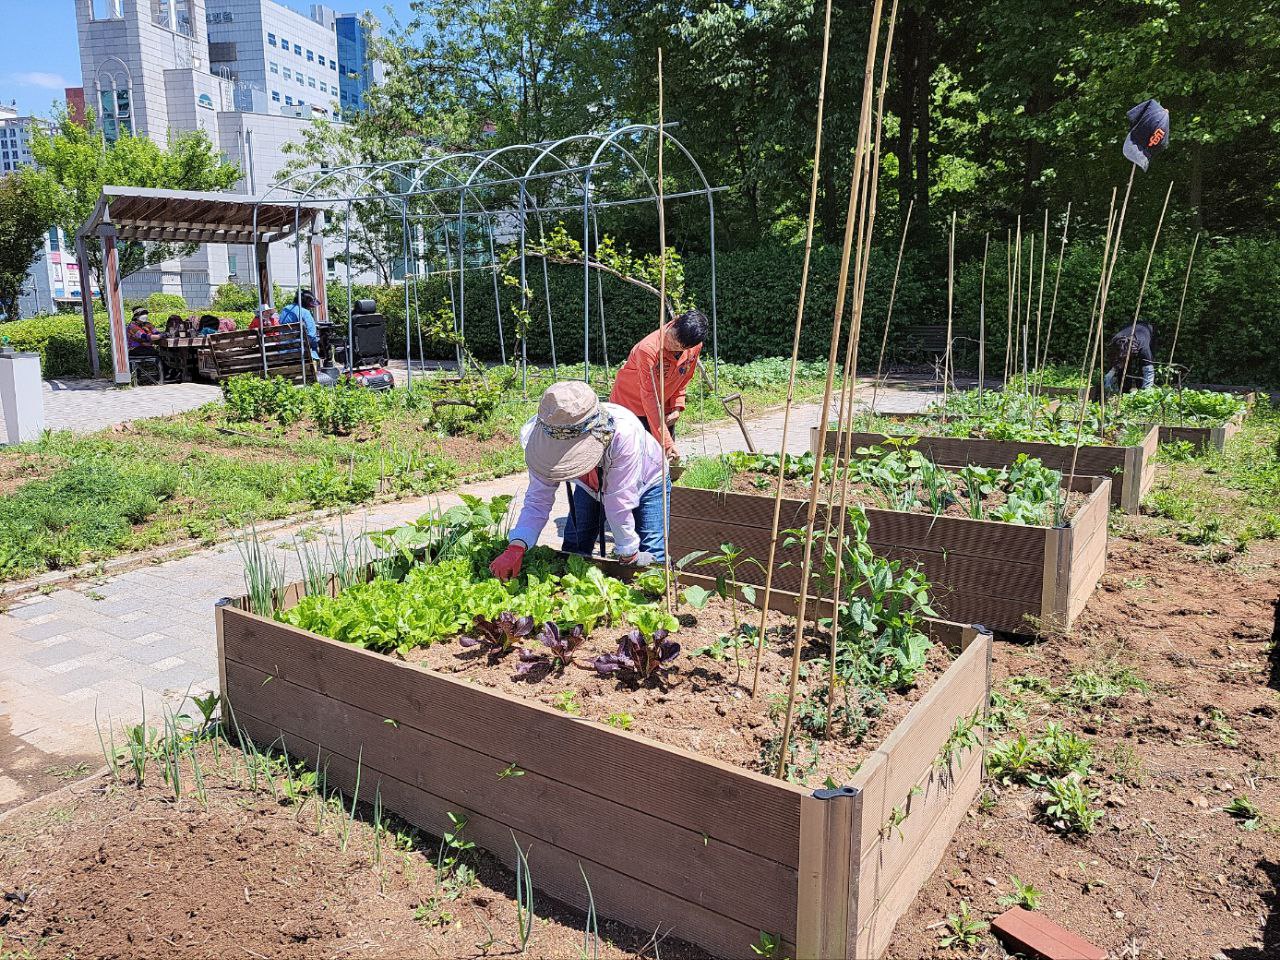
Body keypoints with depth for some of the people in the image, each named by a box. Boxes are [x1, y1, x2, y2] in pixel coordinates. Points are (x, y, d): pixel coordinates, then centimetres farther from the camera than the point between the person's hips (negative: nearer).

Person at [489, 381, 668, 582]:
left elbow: (619, 504, -37)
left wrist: (629, 557, -26)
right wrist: (516, 547, -39)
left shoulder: (623, 433, -46)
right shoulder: (541, 436, -31)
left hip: (644, 484, -3)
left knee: (651, 560, -11)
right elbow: (538, 500, -25)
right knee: (572, 553, 3)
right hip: (590, 487, 4)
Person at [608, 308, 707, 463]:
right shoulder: (648, 349, -33)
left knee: (668, 457, 4)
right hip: (629, 404, -5)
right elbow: (648, 397, -32)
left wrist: (677, 408, -8)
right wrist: (666, 442, -34)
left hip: (662, 409, 6)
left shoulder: (696, 347, -15)